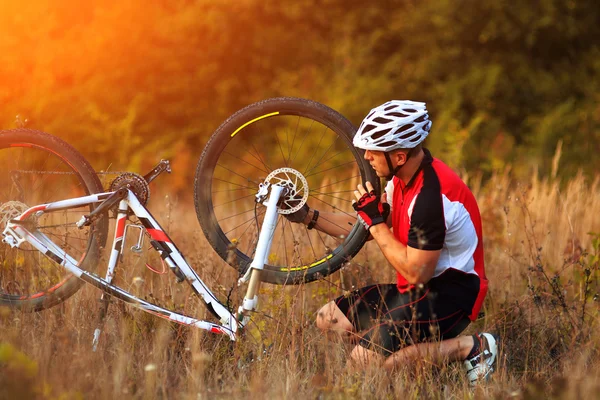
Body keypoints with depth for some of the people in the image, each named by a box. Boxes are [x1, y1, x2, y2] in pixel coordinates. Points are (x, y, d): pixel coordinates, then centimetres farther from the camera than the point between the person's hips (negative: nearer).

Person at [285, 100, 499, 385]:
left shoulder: (431, 195, -27)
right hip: (420, 288, 10)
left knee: (364, 361, -21)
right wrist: (308, 217, 10)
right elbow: (366, 229, 16)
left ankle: (470, 348, -10)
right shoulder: (403, 178, 3)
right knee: (328, 319, 8)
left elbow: (416, 273, -25)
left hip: (448, 294, -10)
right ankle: (431, 345, 6)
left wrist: (376, 221, -18)